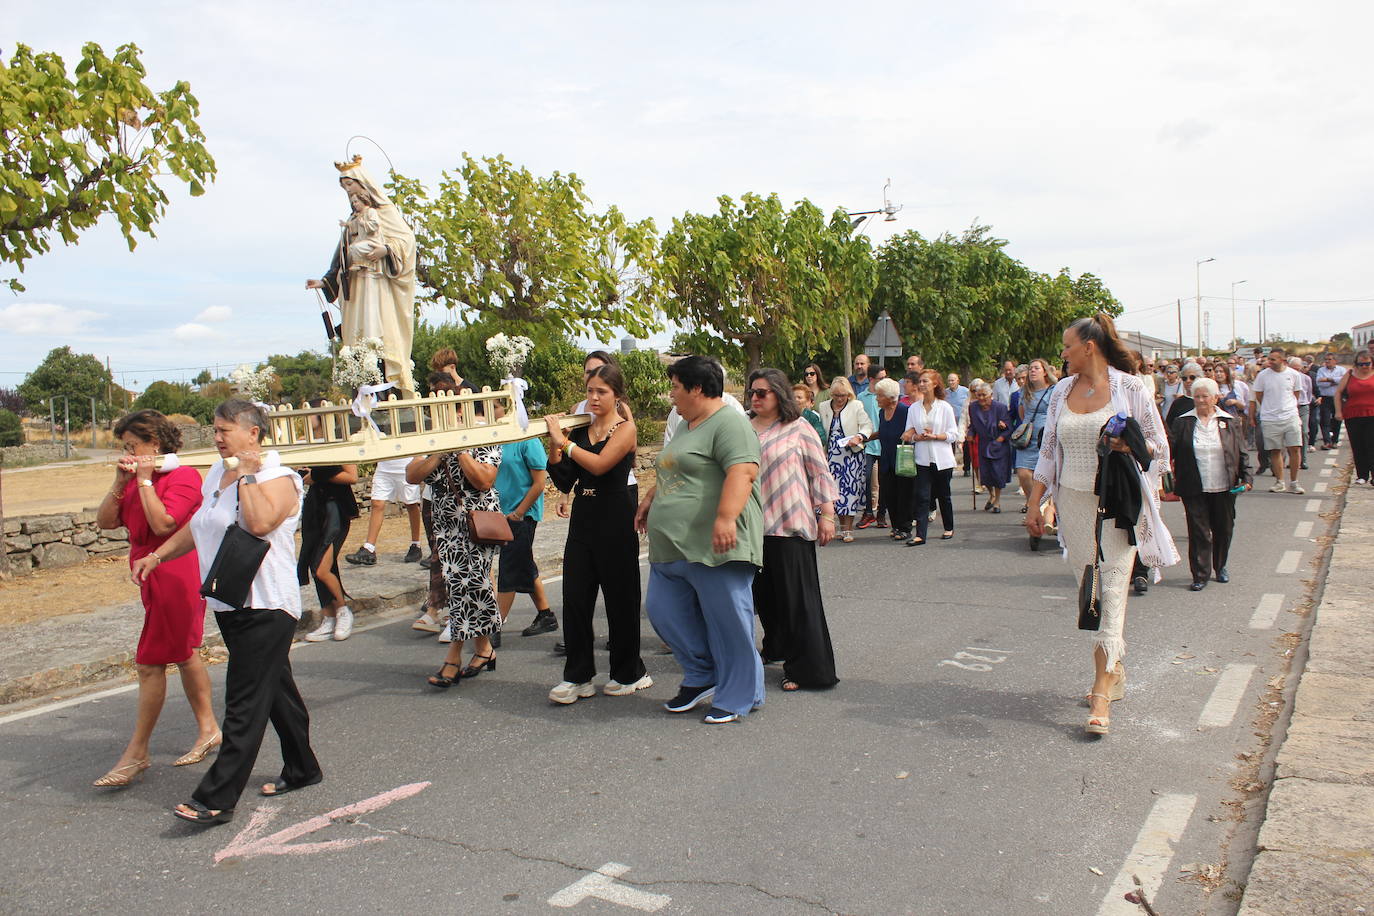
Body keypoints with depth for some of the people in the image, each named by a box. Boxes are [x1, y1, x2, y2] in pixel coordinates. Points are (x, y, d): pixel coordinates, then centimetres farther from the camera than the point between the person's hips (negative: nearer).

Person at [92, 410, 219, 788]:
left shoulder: (182, 477, -14)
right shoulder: (139, 479, 13)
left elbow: (162, 523, -26)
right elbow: (104, 521, 7)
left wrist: (144, 481, -18)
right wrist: (120, 483, -5)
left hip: (175, 579, -10)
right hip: (153, 578, 10)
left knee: (150, 663, -5)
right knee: (183, 654, 16)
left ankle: (136, 753, 3)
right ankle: (208, 729, 28)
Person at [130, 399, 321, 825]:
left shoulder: (278, 478, -12)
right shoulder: (217, 474, 14)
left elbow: (260, 522, -31)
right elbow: (197, 526, 26)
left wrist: (249, 475, -21)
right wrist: (156, 556, 21)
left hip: (264, 607, -9)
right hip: (228, 603, 9)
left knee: (245, 703, -6)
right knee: (275, 690, 17)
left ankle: (217, 799, -2)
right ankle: (302, 769, 30)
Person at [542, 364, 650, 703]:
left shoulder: (625, 428, -5)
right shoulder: (580, 430, 10)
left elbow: (599, 464, -21)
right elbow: (564, 482, 7)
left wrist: (564, 441, -15)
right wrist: (553, 446, -5)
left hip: (615, 522, -5)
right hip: (583, 520, 5)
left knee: (620, 598, 5)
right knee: (575, 597, 2)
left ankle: (629, 673, 20)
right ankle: (577, 676, 12)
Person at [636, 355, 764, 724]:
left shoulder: (728, 423, -11)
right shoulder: (687, 426, 21)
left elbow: (743, 472, -24)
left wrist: (726, 517, -33)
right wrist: (651, 499, 26)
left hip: (714, 546, -10)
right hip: (672, 547, 10)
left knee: (728, 620, -1)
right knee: (663, 611, 10)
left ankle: (739, 697, 12)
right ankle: (702, 677, 25)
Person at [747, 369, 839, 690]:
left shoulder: (798, 428, -2)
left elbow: (820, 472, -2)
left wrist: (827, 514, -7)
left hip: (791, 525, -5)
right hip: (754, 526, 5)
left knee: (797, 596, -4)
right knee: (764, 592, 14)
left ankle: (807, 669, 1)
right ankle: (776, 648, 33)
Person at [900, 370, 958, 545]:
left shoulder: (945, 407, -2)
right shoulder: (913, 408, 6)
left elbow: (954, 435, -3)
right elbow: (908, 435, 6)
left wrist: (935, 436, -17)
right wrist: (919, 437, -15)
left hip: (942, 459, -1)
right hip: (923, 459, 1)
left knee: (943, 495, 11)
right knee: (922, 497, -7)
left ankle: (949, 528, 30)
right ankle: (919, 535, -11)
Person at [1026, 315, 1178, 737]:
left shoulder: (1128, 387, -3)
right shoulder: (1061, 392, 10)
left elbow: (1158, 447, 1)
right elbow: (1048, 453, 14)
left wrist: (1129, 447, -20)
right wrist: (1034, 504, 9)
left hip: (1117, 502, -5)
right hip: (1074, 502, 5)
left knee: (1112, 590, -9)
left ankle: (1102, 694, -9)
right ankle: (1113, 670, 26)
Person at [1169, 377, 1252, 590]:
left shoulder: (1230, 422, 7)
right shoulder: (1182, 423, 3)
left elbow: (1241, 453, 8)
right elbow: (1170, 448, 0)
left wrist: (1246, 477, 0)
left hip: (1223, 488, 2)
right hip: (1194, 489, -2)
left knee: (1223, 529, 11)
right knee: (1198, 531, -2)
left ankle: (1220, 567, 32)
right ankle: (1201, 575, 5)